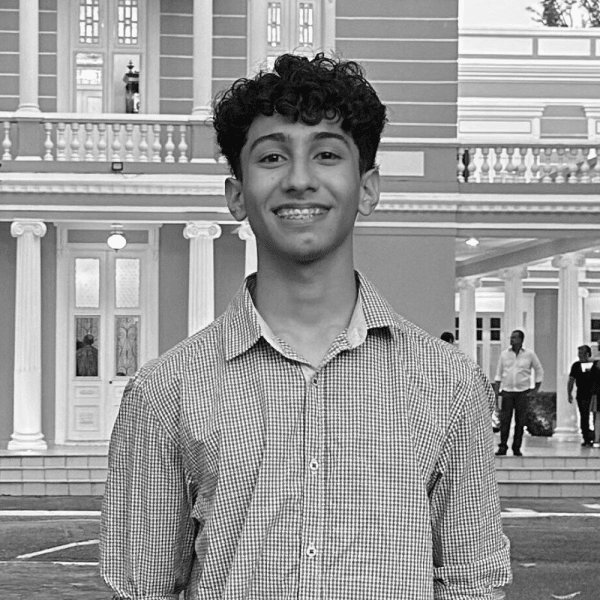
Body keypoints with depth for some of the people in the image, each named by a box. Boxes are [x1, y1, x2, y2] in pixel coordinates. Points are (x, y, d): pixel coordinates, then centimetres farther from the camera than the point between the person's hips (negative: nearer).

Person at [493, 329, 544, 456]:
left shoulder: (529, 355, 2)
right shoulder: (504, 354, 5)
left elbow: (539, 371, 13)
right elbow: (499, 374, 9)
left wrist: (536, 389, 7)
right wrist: (496, 392, 2)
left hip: (522, 392, 0)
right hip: (506, 391, 0)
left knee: (520, 421, 0)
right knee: (504, 420, -6)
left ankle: (517, 448, 7)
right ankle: (502, 447, -1)